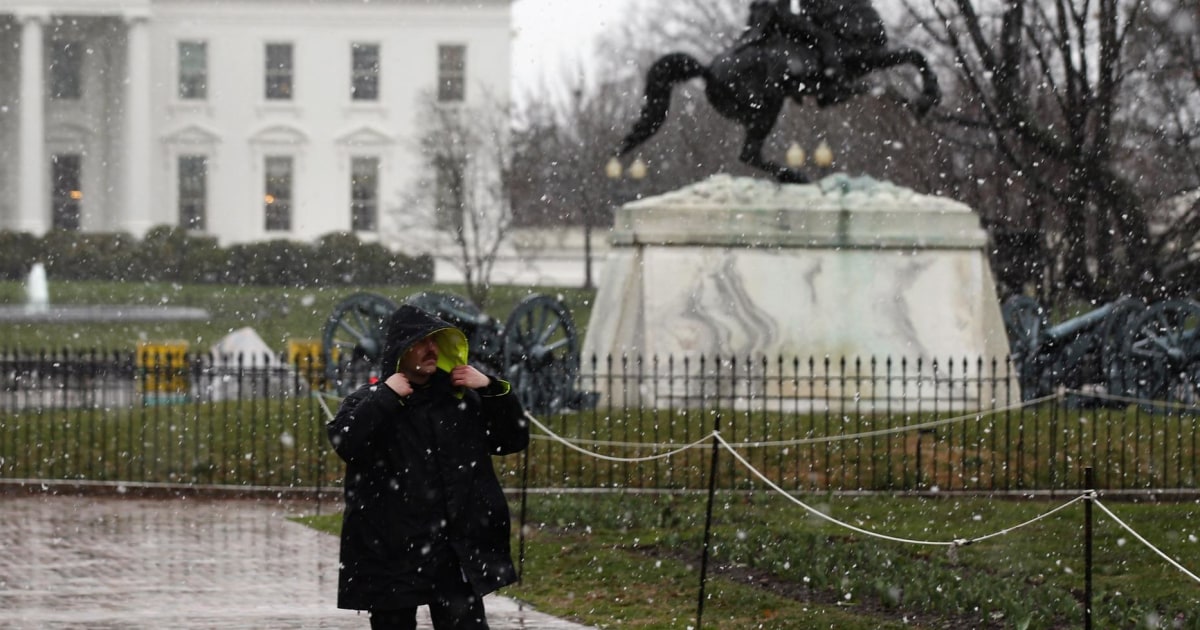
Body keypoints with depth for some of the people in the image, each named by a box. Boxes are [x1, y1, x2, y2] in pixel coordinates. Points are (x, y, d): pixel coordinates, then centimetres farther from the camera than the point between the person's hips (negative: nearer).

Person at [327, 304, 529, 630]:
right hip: (391, 553, -2)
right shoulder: (369, 403, 0)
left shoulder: (461, 399, 11)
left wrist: (493, 389, 0)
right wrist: (386, 396, -18)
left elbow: (514, 439, 13)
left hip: (455, 552, 2)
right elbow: (345, 441, -20)